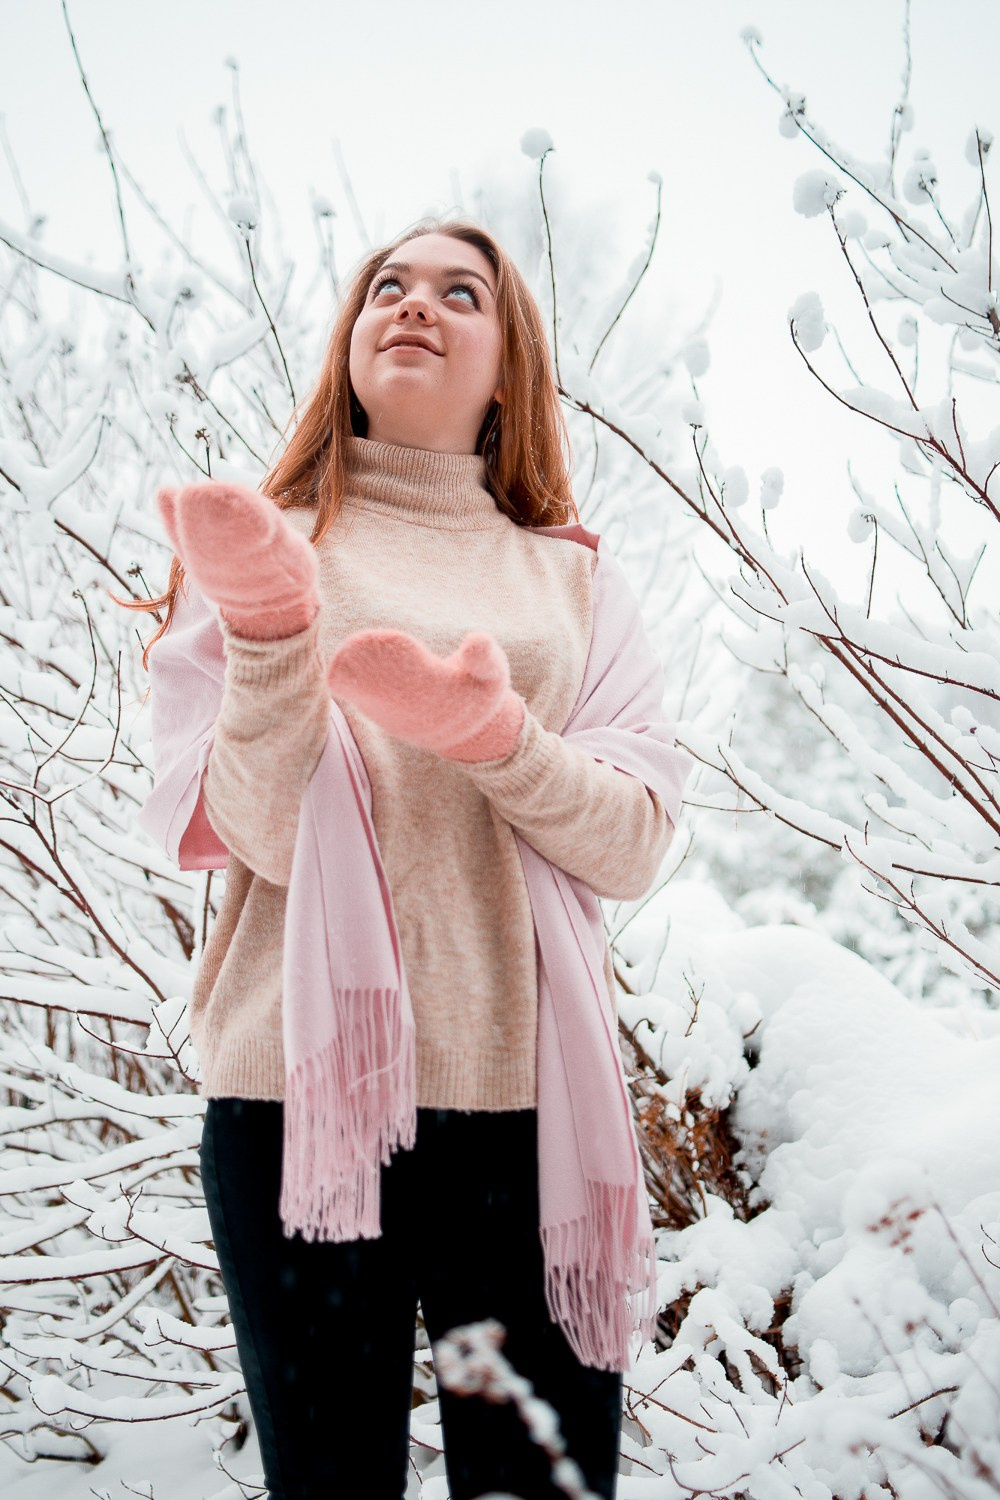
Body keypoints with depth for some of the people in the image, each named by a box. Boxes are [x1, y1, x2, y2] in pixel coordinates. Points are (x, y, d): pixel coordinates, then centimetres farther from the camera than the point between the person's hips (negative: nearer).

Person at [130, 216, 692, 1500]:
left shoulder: (572, 576, 12)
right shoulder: (267, 546, 6)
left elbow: (633, 848, 1)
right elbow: (265, 838, -6)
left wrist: (493, 733, -16)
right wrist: (269, 632, -20)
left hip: (526, 1097, 2)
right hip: (299, 1089, -1)